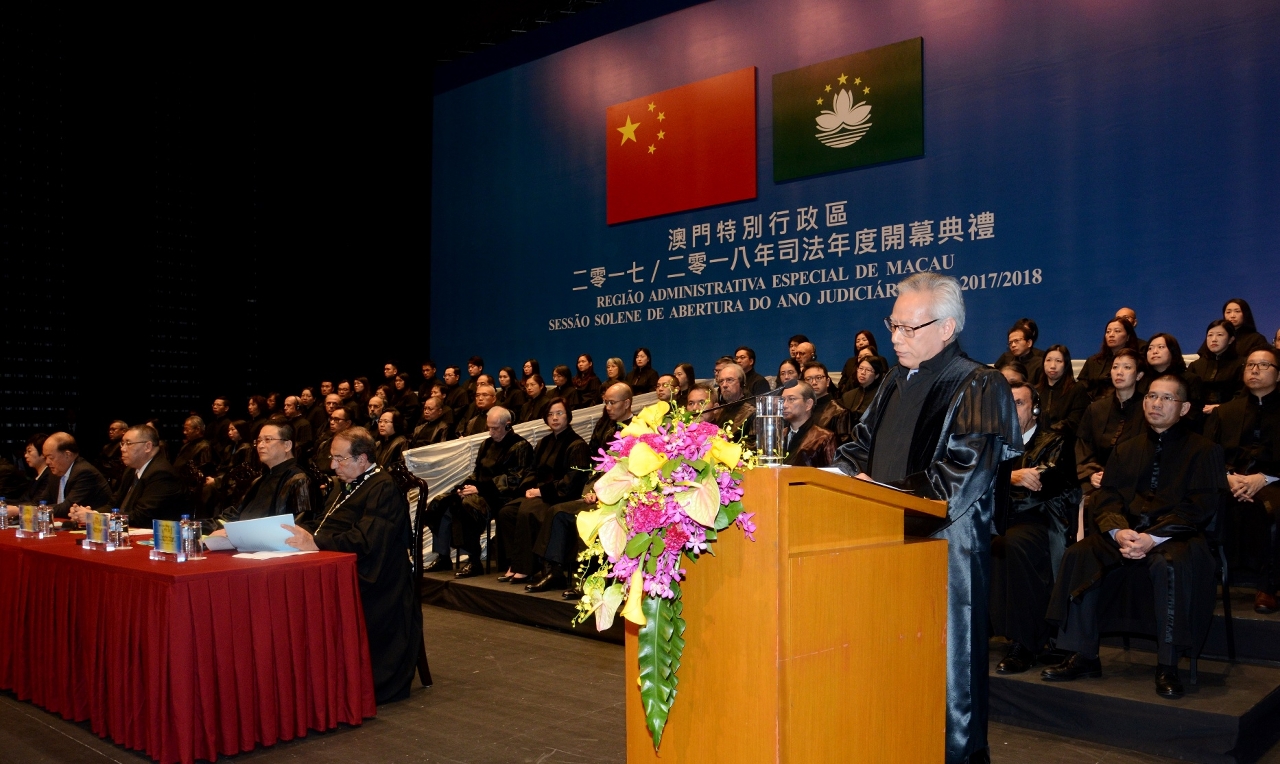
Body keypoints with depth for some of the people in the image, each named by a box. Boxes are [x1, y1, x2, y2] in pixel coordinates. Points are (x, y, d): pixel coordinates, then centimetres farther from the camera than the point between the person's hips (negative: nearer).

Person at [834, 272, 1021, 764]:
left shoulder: (979, 388, -9)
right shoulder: (896, 383, 13)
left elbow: (959, 478, -16)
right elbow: (860, 445, 17)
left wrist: (884, 496, -16)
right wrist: (853, 476, -4)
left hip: (947, 544, -6)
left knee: (945, 662, 3)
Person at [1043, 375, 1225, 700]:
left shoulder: (1203, 450, 5)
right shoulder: (1126, 450, 18)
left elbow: (1200, 508, -6)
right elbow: (1105, 500, 9)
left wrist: (1154, 538, -21)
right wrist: (1119, 531, -14)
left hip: (1176, 537, -4)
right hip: (1126, 533, 4)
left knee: (1171, 564, -38)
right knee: (1078, 555, -22)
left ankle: (1167, 666, -26)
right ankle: (1083, 657, -16)